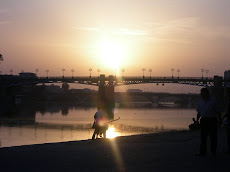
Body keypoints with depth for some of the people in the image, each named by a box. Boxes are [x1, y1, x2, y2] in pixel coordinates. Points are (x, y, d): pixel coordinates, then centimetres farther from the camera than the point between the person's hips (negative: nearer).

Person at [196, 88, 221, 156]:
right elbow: (199, 112, 17)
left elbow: (218, 112, -6)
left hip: (212, 120, -5)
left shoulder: (213, 100, -6)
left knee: (213, 136, 2)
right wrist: (197, 120, 10)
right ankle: (202, 152, 8)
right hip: (203, 120, 5)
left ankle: (213, 152, 13)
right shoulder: (202, 101, 11)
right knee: (203, 137, 4)